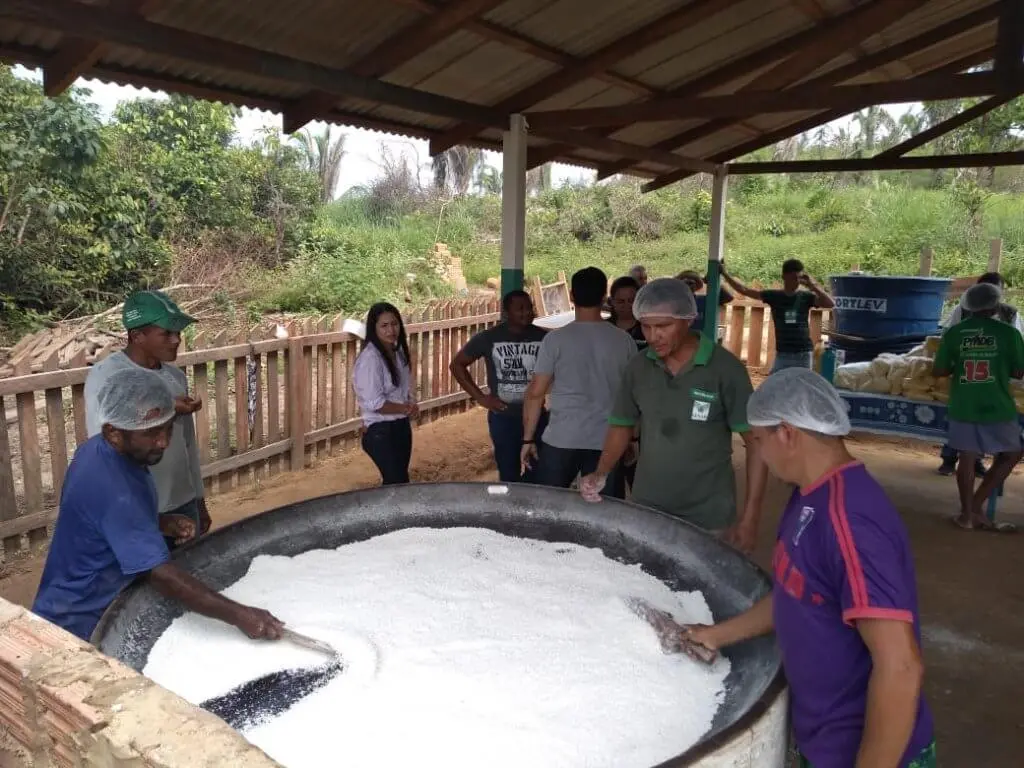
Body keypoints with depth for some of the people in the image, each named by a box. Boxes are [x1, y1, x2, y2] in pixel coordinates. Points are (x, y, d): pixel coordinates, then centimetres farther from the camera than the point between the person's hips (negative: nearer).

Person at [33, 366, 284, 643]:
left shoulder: (98, 450, -4)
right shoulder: (111, 488, -33)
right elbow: (160, 574, -38)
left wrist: (162, 523, -4)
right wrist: (237, 614, -41)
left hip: (97, 608, 9)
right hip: (79, 626, -9)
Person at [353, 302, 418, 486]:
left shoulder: (398, 351, 5)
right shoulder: (370, 358, -21)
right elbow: (374, 403, -24)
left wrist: (411, 405, -4)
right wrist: (405, 408, -13)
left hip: (402, 426, 8)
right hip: (380, 431, -8)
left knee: (398, 481, 16)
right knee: (397, 483, -4)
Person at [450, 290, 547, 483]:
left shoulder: (543, 337, -3)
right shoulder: (489, 338, -5)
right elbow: (457, 365, 3)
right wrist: (480, 397, -3)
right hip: (503, 417, -1)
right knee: (509, 475, 9)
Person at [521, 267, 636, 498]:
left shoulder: (556, 339, -6)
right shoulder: (624, 340, 0)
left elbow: (536, 393, -5)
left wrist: (528, 438, 3)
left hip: (561, 440, -1)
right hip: (608, 442, 2)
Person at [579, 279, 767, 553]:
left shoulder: (725, 368, -13)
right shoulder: (638, 368, 0)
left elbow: (756, 440, -9)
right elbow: (622, 426, 11)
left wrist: (750, 516, -13)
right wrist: (601, 473, -6)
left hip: (708, 517, -3)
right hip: (645, 509, 4)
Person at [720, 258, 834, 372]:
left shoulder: (806, 297, 0)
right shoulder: (774, 296, 0)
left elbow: (831, 304, -13)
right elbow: (744, 290, -1)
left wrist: (813, 286, -20)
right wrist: (725, 274, -8)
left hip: (803, 354, 0)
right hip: (782, 354, 0)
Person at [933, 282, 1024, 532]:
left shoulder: (953, 333, -1)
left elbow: (939, 371, 0)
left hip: (963, 407, 2)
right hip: (997, 407, -2)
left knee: (967, 457, 10)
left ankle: (967, 512, 15)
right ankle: (977, 505, 10)